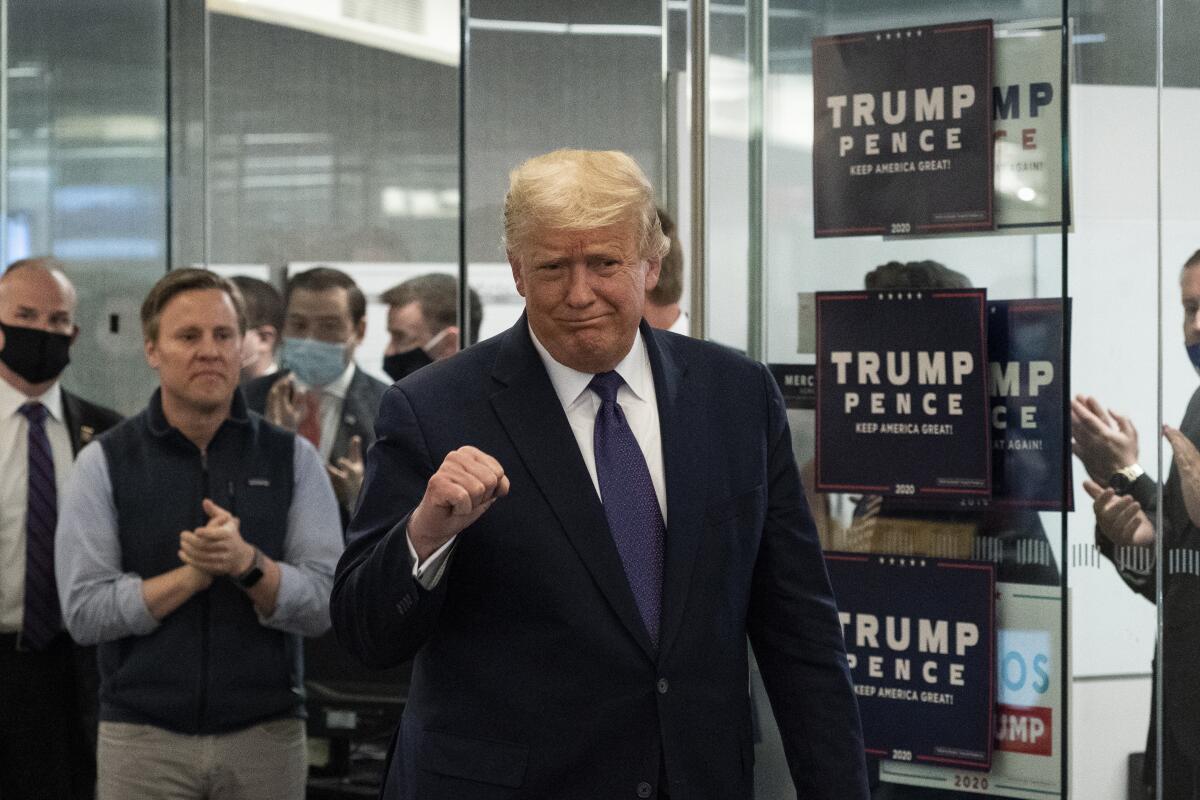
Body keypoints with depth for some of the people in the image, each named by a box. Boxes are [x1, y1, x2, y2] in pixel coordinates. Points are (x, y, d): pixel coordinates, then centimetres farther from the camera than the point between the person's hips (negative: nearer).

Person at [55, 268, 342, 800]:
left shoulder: (292, 459, 4)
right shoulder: (104, 463, 1)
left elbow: (326, 605, -4)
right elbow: (84, 611, -7)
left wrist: (247, 563, -20)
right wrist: (194, 573, -16)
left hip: (267, 736, 1)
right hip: (142, 736, -1)